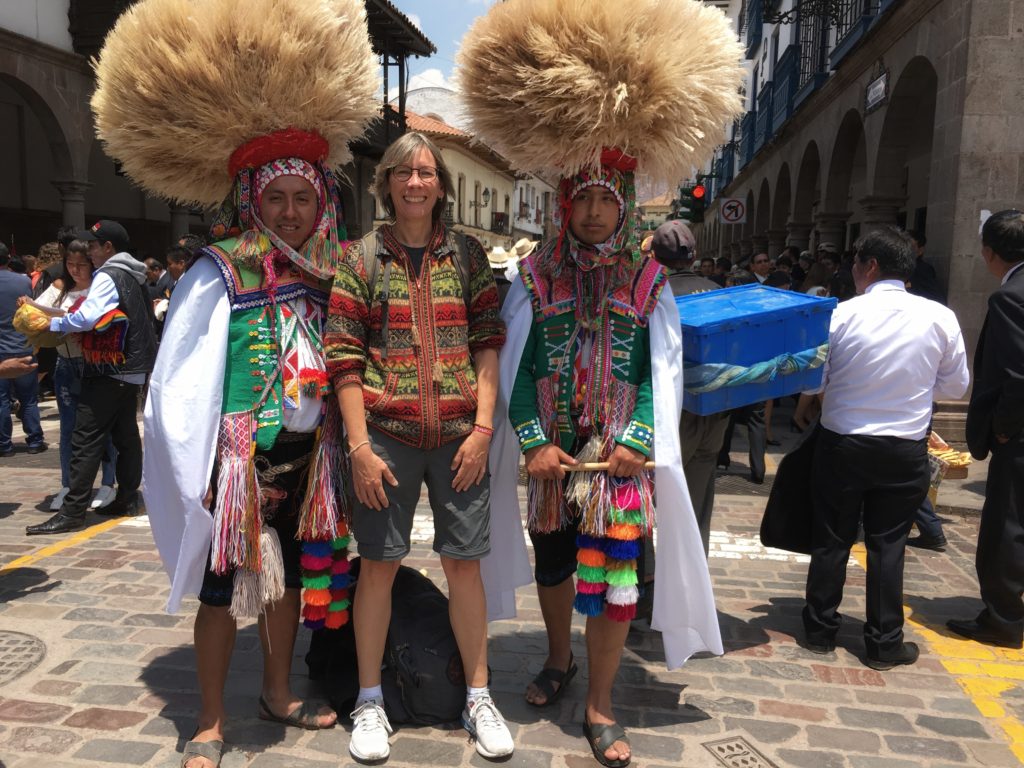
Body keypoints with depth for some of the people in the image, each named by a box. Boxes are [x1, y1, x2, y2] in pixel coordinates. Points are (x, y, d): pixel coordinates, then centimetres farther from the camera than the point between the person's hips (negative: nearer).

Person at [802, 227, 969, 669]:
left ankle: (821, 629, 25)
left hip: (842, 445, -1)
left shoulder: (841, 314, -13)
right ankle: (884, 643, 21)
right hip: (905, 451, 1)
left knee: (831, 539, 13)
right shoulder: (940, 318, -7)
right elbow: (956, 385, 3)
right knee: (888, 544, 12)